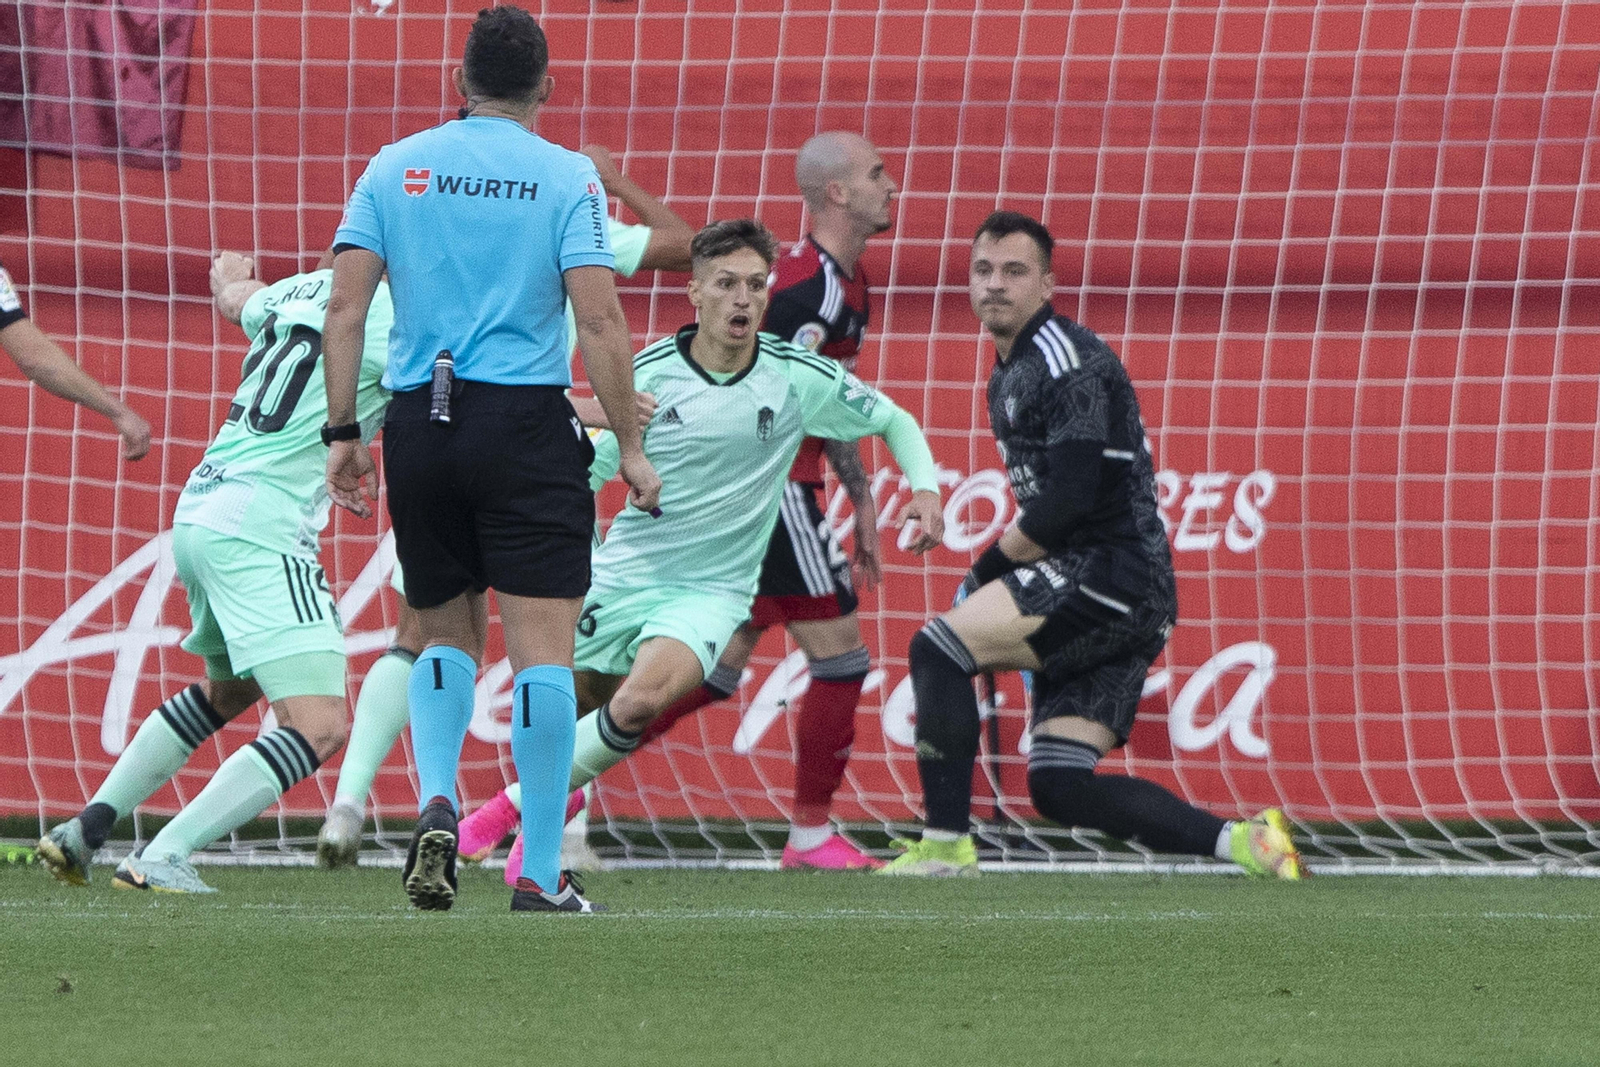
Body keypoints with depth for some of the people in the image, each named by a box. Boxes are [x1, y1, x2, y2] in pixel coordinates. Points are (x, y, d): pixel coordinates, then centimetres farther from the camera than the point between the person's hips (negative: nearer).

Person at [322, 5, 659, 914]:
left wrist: (343, 433, 8)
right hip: (527, 425, -3)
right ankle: (540, 877, -4)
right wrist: (631, 449, -2)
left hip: (419, 428, 3)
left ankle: (436, 805, -6)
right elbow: (601, 322, -8)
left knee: (449, 635, 18)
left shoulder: (395, 168, 7)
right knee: (542, 644, -1)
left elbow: (346, 306, 2)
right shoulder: (565, 176, -1)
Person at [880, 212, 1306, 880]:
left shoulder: (1067, 360, -11)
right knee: (1059, 787, 3)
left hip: (1112, 575, -10)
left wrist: (989, 569, -8)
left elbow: (1072, 497, -19)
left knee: (938, 648, -16)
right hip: (1123, 602, 10)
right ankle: (1244, 843, 0)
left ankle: (945, 850, -15)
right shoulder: (1008, 376, 20)